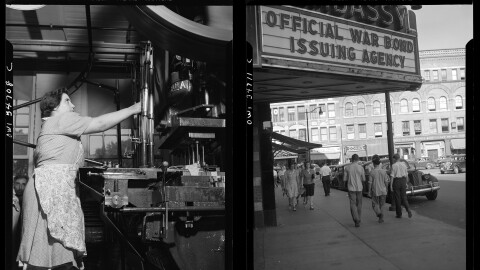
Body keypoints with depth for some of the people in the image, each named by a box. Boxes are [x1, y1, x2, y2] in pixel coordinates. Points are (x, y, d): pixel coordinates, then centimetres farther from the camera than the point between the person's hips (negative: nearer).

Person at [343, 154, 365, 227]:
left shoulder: (347, 168, -5)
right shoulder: (361, 168, -5)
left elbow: (344, 179, 0)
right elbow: (363, 179, 1)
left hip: (351, 188, -1)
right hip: (359, 188, 1)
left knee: (353, 204, 0)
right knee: (359, 204, 15)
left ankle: (356, 220, -16)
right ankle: (359, 220, 22)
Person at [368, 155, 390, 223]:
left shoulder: (372, 172, -12)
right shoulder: (383, 171, -5)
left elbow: (370, 183, -9)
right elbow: (386, 182, -1)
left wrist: (369, 191, 2)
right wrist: (386, 189, 16)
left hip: (375, 191, -3)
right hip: (383, 191, 3)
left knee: (375, 205, 10)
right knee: (381, 205, 16)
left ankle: (379, 213, -15)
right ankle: (381, 218, 15)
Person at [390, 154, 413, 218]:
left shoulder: (394, 165, -9)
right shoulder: (403, 165, 6)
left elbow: (392, 176, -12)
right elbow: (406, 175, 11)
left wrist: (391, 185, -9)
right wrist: (406, 183, 21)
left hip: (396, 181, -4)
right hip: (403, 181, 4)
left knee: (397, 198, 5)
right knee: (404, 197, 10)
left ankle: (399, 214, 10)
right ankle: (408, 209, -14)